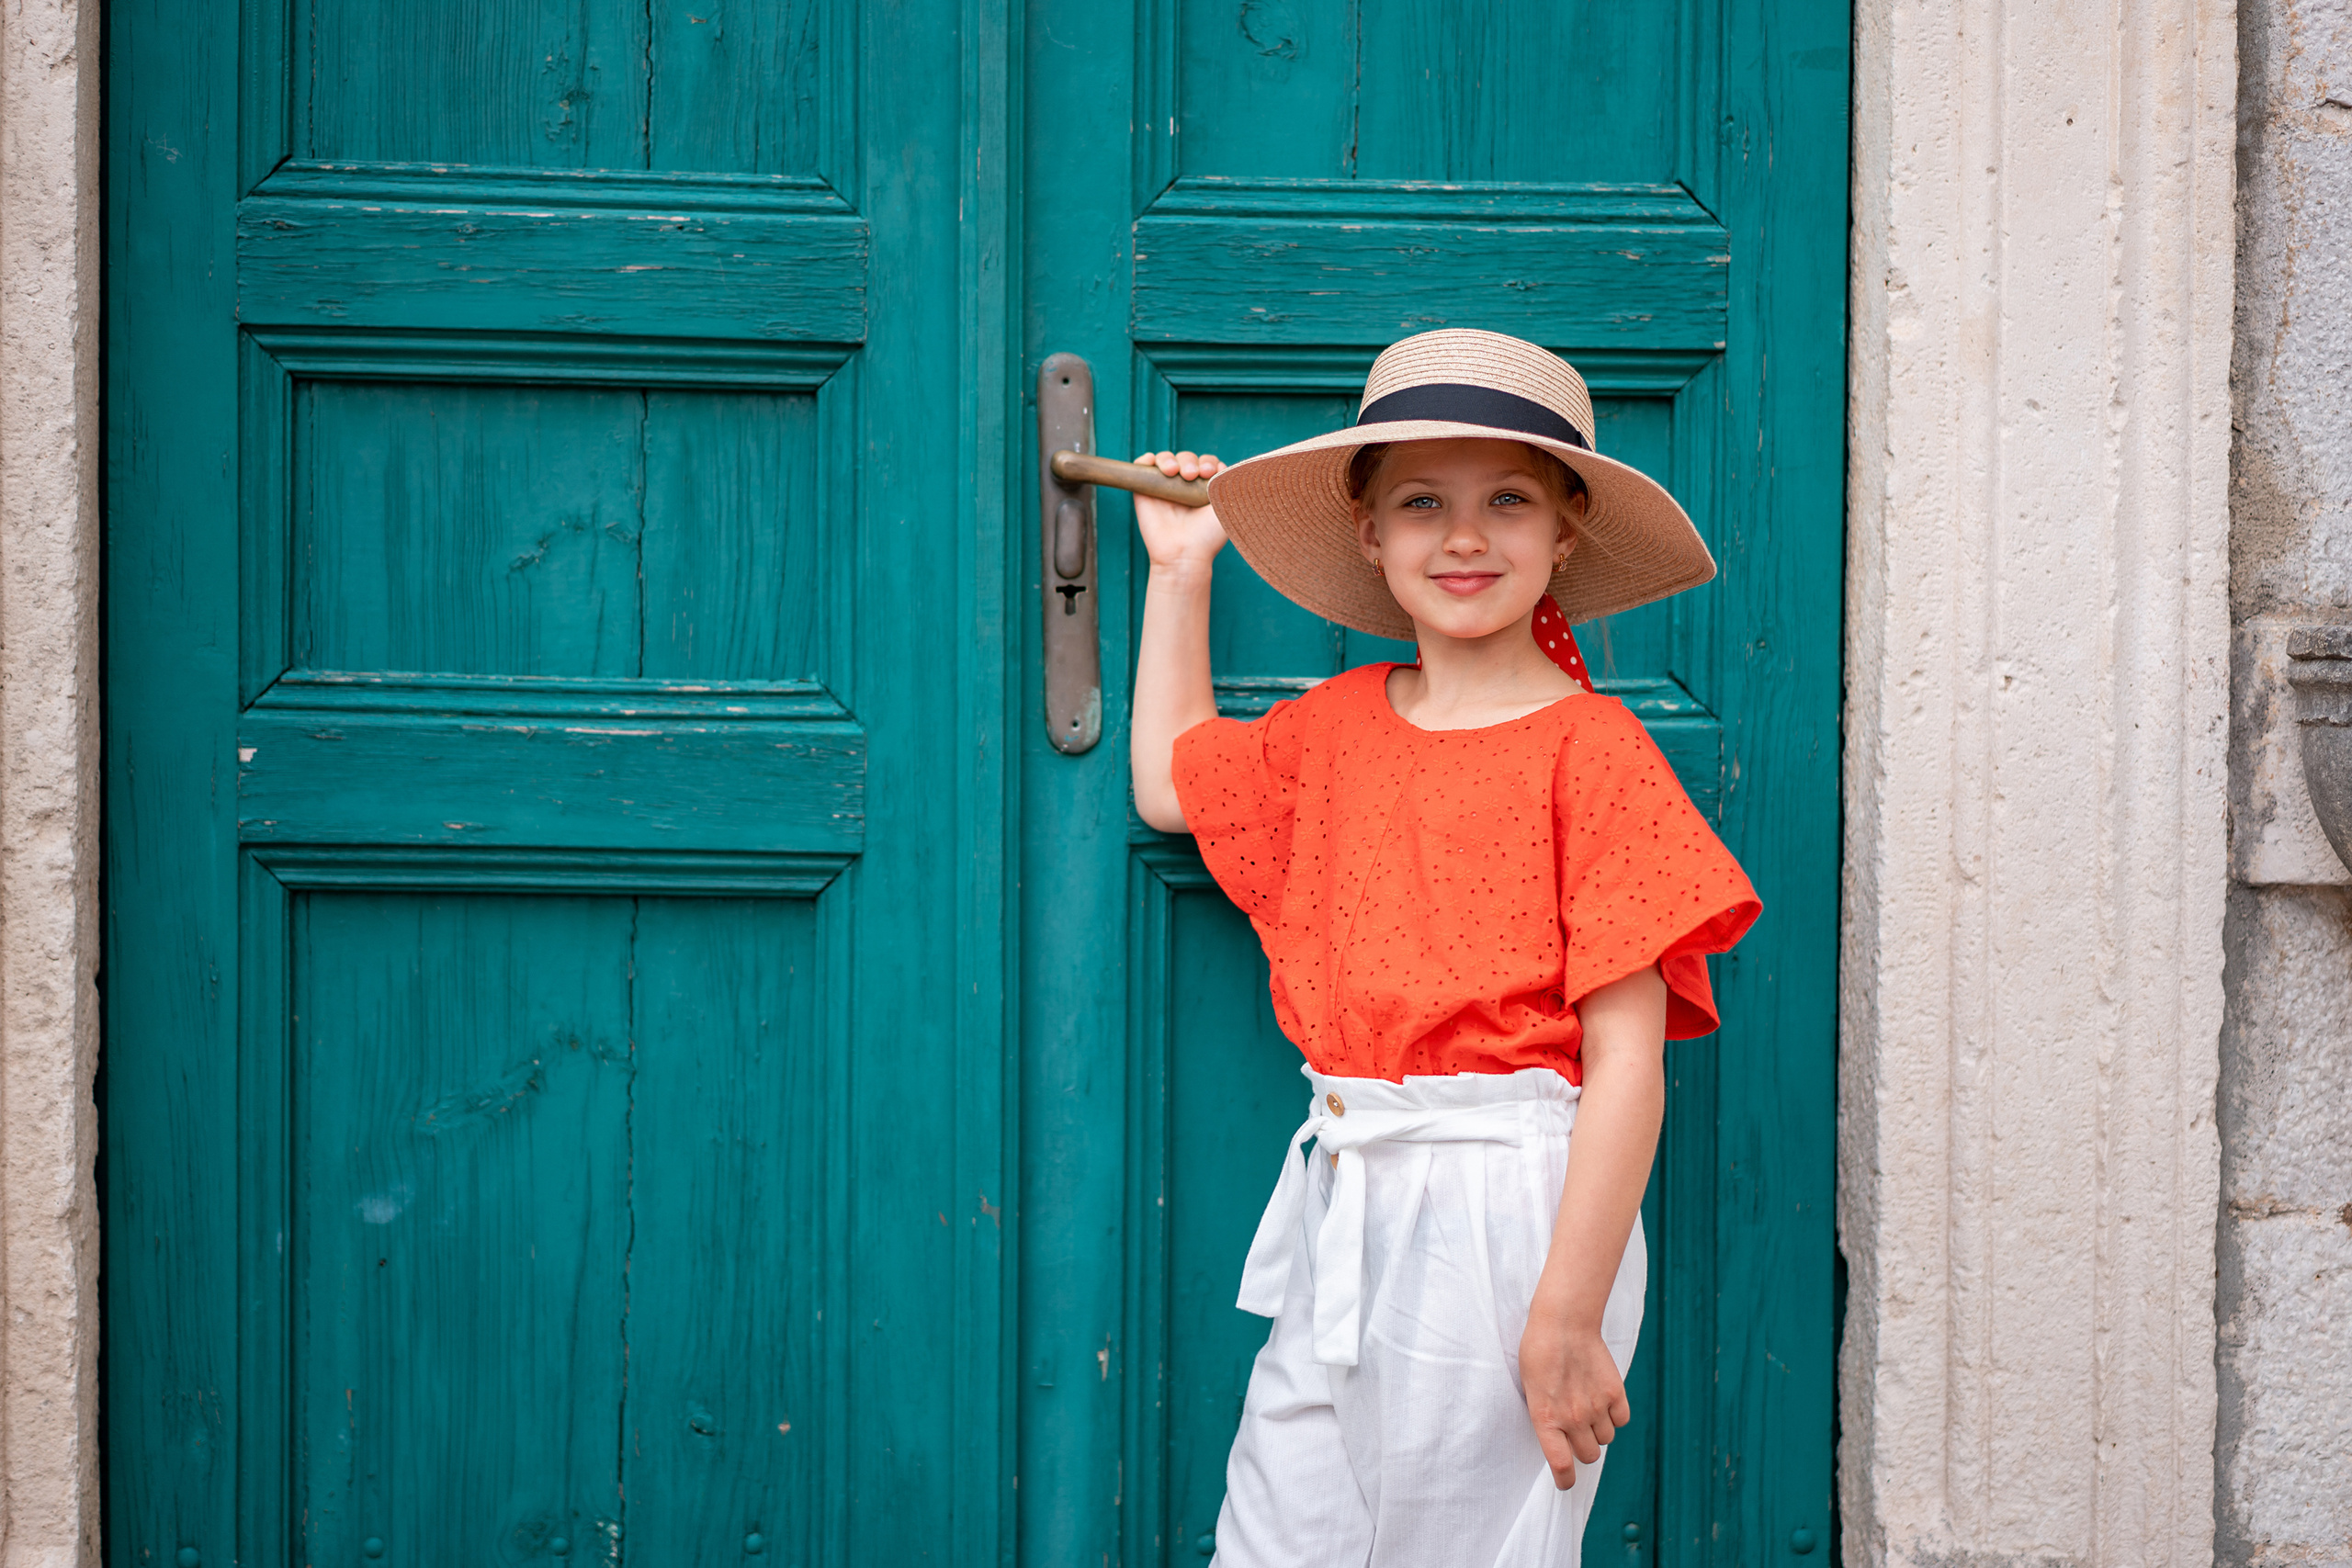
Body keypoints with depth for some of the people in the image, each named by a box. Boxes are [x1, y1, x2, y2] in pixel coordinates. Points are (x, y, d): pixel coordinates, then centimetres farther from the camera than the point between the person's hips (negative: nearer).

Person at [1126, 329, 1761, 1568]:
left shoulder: (1590, 750, -9)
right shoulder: (1336, 725, 10)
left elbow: (1625, 1057, -13)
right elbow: (1169, 786, 32)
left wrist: (1568, 1319, -17)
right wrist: (1182, 568, 30)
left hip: (1510, 1216, -6)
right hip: (1342, 1212, 6)